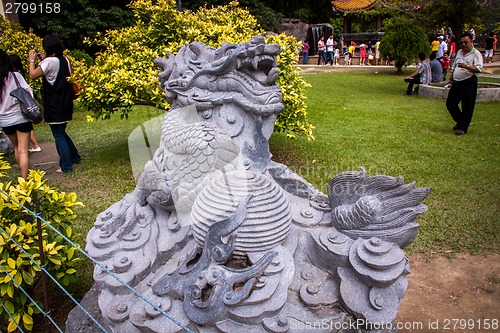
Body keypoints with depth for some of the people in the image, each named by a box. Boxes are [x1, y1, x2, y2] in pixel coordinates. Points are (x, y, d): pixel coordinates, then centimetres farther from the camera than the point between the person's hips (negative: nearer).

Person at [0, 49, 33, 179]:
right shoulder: (15, 75, -9)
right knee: (23, 151, -1)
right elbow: (28, 92, -11)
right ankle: (24, 180, -3)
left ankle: (24, 173, 35)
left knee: (16, 148, 23)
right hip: (20, 118, -3)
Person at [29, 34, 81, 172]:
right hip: (66, 103, 8)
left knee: (58, 135, 0)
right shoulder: (65, 59, 6)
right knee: (61, 132, 22)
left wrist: (32, 60, 1)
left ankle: (66, 166, 5)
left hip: (54, 106, -8)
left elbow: (33, 75, -13)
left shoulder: (49, 61, -16)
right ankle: (75, 157, 29)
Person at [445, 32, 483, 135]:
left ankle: (463, 128, 8)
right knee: (450, 103, 10)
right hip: (456, 83, 7)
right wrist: (451, 78, 17)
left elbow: (479, 69, -19)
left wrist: (467, 66, -34)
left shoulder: (476, 54, -7)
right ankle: (460, 121, 29)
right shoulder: (459, 52, 15)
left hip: (469, 84, -7)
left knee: (467, 108, -1)